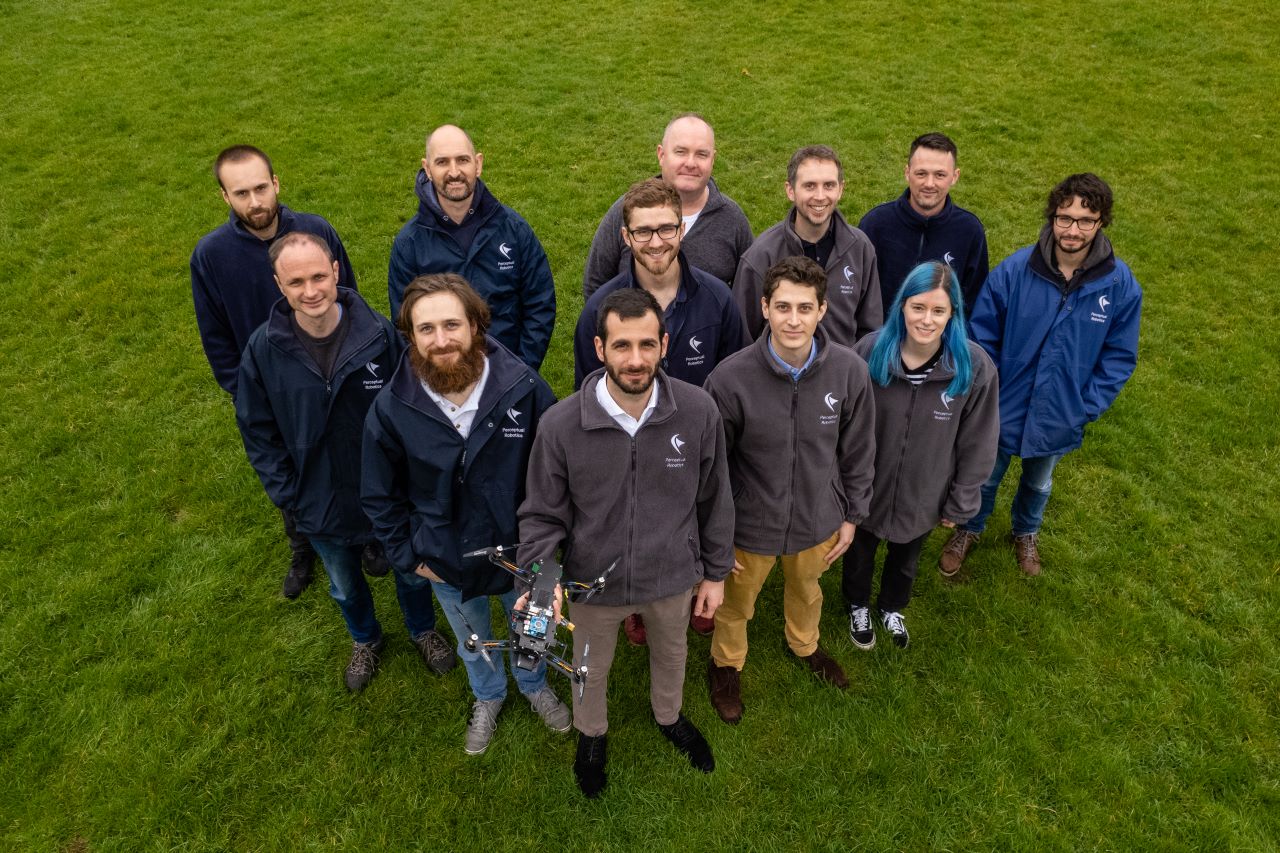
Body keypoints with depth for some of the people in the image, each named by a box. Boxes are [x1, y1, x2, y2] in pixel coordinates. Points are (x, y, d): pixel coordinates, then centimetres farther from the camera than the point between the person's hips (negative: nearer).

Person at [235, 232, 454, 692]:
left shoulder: (379, 333, -20)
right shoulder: (263, 349, -16)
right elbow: (257, 430, -4)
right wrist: (287, 494, -7)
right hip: (321, 504, 1)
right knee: (346, 587, 26)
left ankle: (423, 629, 55)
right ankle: (365, 640, 58)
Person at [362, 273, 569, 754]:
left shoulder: (525, 389, -25)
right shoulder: (391, 410, -21)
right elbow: (379, 497, -6)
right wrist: (410, 559, -5)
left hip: (522, 552, 0)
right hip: (448, 564, 1)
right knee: (473, 641, 29)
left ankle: (534, 684, 62)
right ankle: (487, 696, 62)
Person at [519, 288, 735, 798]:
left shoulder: (699, 412, -21)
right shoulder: (560, 425, -25)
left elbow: (714, 500, -6)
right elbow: (542, 515, -13)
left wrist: (715, 573, 3)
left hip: (673, 576, 1)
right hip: (595, 582, -1)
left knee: (672, 654, 31)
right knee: (591, 670, 27)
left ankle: (668, 717, 66)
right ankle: (592, 734, 62)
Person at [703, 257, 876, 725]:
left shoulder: (850, 371, -20)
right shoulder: (730, 378, -28)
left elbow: (858, 451, -4)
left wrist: (852, 514, 5)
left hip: (818, 519, 3)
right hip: (750, 524, -2)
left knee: (806, 590, 32)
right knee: (736, 604, 25)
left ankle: (804, 645, 66)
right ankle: (725, 664, 57)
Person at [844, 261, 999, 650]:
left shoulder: (975, 367, -23)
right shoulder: (870, 351, -24)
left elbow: (978, 443, -10)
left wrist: (961, 504, -3)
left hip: (923, 497, 1)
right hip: (866, 489, -1)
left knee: (906, 559, 29)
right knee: (860, 553, 27)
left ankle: (892, 608, 61)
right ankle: (858, 607, 58)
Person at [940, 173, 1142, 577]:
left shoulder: (1121, 285, -17)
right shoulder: (1013, 270, -21)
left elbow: (1119, 357, -6)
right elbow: (981, 336, -11)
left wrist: (1086, 408, -11)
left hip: (1060, 419, 2)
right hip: (1002, 410, -1)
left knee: (1038, 483, 28)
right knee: (985, 478, 22)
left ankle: (1026, 532, 57)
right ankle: (970, 529, 51)